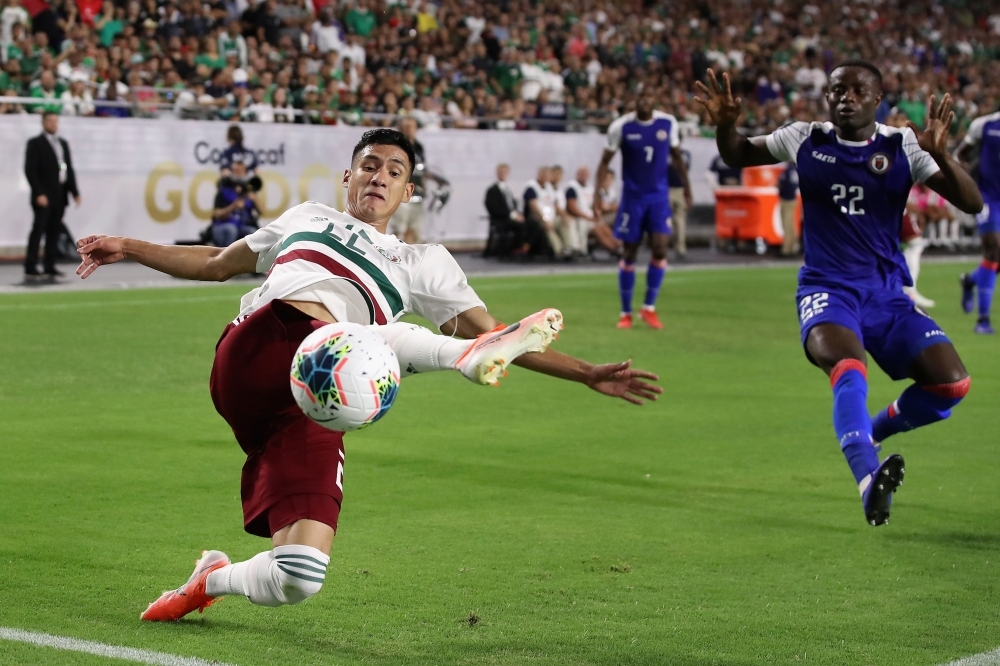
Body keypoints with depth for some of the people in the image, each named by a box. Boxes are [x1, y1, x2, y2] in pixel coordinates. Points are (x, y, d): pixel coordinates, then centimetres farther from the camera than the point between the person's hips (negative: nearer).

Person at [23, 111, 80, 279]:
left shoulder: (63, 143, 17)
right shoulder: (35, 143, -3)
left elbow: (69, 169, 17)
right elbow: (30, 170, -10)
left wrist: (75, 192, 8)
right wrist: (39, 194, -17)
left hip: (60, 196, 6)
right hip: (44, 196, -6)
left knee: (54, 231, 6)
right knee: (38, 230, -9)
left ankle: (50, 267, 9)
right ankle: (30, 268, -9)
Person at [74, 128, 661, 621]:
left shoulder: (422, 264, 28)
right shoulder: (308, 217, 34)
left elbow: (494, 334, 21)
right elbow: (216, 264, 42)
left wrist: (589, 375, 11)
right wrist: (128, 249, 37)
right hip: (258, 348, -1)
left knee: (300, 579, -14)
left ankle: (211, 582, 14)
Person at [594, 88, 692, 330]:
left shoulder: (668, 123, -3)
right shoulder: (621, 126, -9)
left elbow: (676, 156, 11)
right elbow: (605, 160, -2)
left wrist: (687, 186, 13)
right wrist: (597, 192, -10)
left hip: (659, 195, 2)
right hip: (632, 196, -1)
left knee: (660, 249, -10)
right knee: (629, 254, 3)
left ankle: (649, 307, 5)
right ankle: (625, 313, 14)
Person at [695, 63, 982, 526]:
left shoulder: (902, 146, 0)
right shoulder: (805, 140, 3)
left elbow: (971, 204, -8)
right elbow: (737, 156, 19)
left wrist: (940, 155, -26)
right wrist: (725, 124, -4)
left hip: (887, 294, 2)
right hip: (826, 291, -2)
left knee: (952, 382, -14)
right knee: (849, 367, -35)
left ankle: (871, 434, 15)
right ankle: (868, 479, -50)